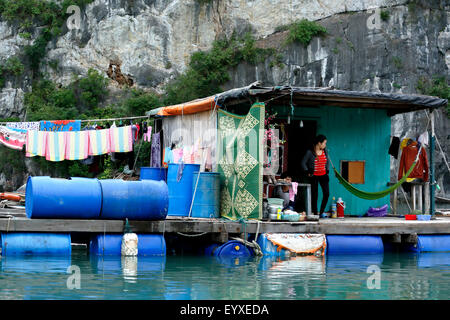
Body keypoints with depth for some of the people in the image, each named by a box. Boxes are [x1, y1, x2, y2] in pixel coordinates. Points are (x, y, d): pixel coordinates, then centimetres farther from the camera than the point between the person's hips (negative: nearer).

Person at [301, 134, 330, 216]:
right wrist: (307, 172, -5)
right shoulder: (310, 152, -8)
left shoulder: (325, 152, 6)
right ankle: (315, 213, 8)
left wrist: (327, 170, 13)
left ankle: (321, 212, 6)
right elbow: (303, 163, -3)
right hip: (314, 176, -4)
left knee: (326, 193, -8)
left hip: (323, 175, 4)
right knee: (314, 195, 0)